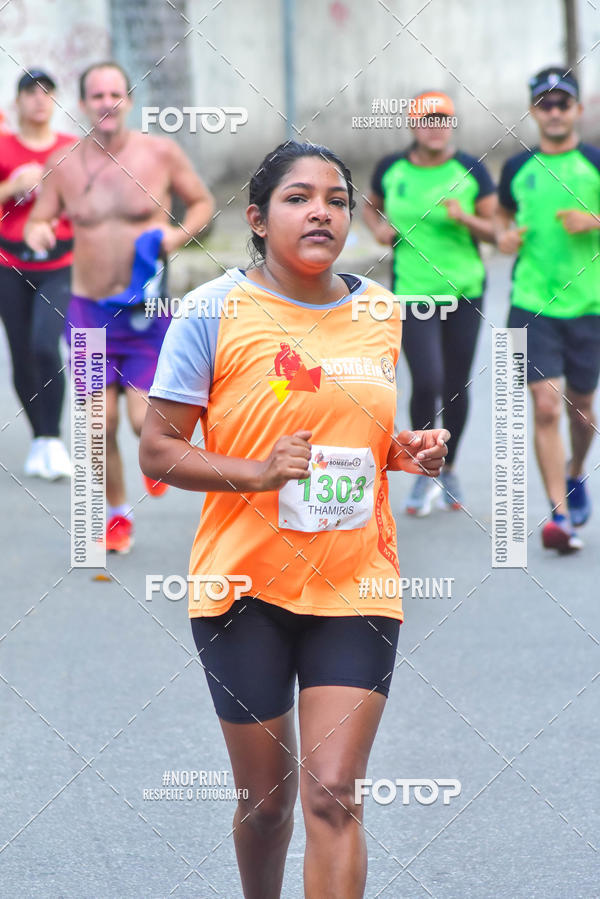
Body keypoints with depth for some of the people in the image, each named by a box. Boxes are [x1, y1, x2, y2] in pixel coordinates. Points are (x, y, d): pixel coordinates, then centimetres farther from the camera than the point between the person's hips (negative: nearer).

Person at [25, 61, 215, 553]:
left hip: (149, 309, -2)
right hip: (90, 309, 2)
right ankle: (116, 515, 23)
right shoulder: (65, 166, 0)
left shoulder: (161, 153, -4)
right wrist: (37, 233, -16)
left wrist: (177, 234, -12)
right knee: (100, 424, 1)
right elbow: (37, 221, 9)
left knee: (145, 420, -11)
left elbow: (203, 202, 8)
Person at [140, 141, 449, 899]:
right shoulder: (214, 310, -7)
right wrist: (257, 473, -23)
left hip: (356, 584, 2)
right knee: (267, 799, 8)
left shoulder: (384, 312, 6)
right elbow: (156, 450, -8)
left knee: (333, 796, -7)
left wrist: (408, 452, 0)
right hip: (244, 582, -2)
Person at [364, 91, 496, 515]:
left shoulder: (471, 170, -2)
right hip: (412, 291, -1)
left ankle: (449, 468, 29)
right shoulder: (391, 169, 1)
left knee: (456, 386, 8)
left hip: (464, 290, 1)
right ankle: (425, 472, 5)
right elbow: (371, 205, 21)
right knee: (427, 382, -13)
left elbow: (495, 229, 0)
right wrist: (379, 227, -1)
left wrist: (465, 218, -19)